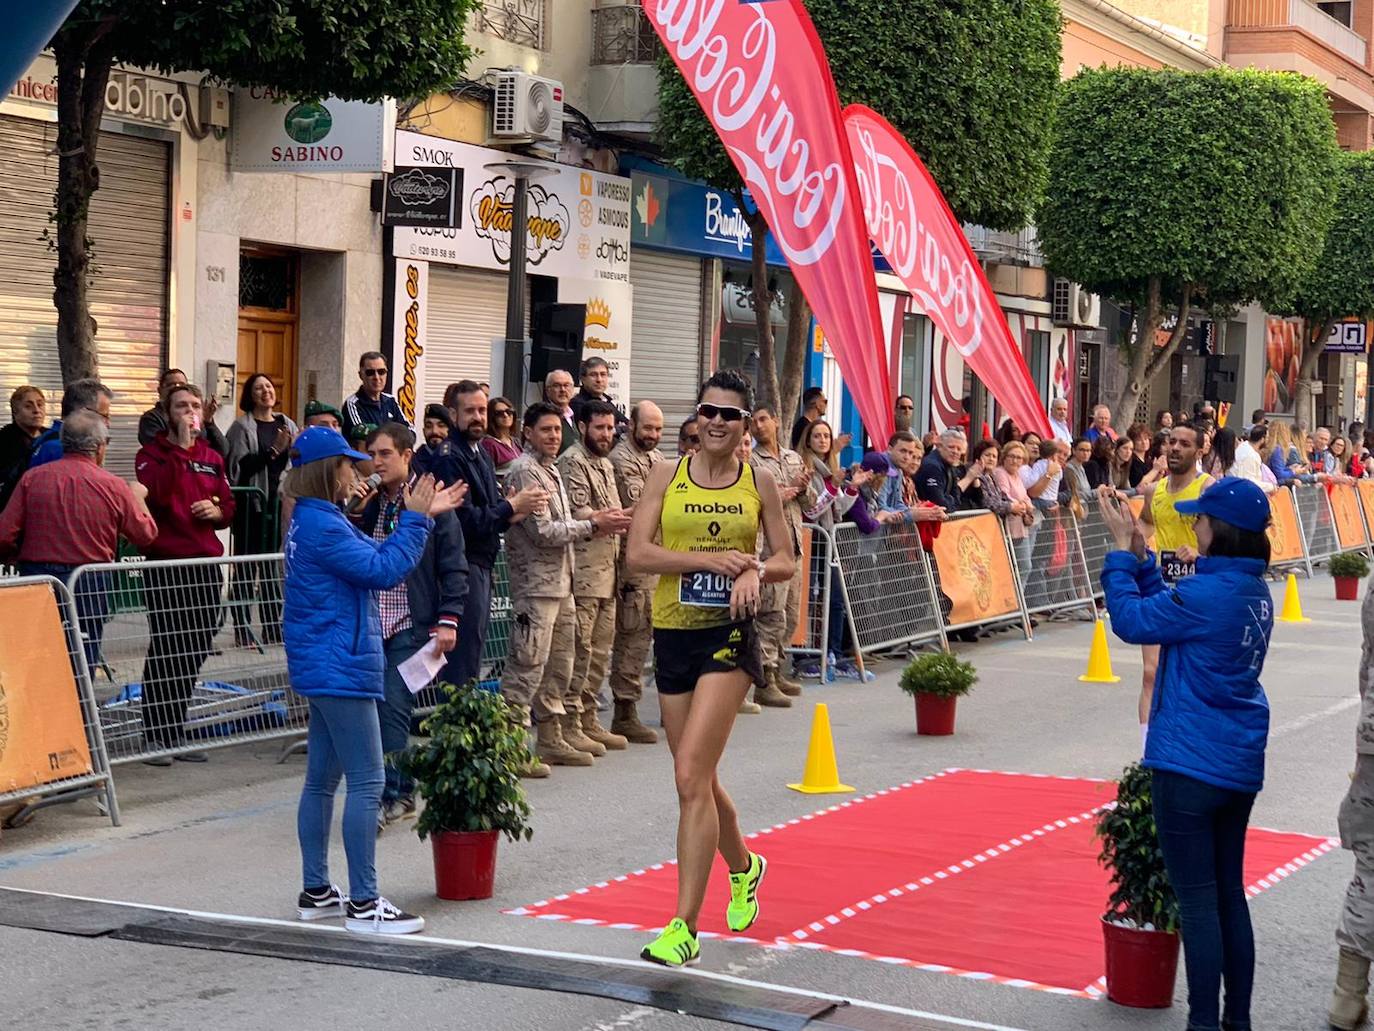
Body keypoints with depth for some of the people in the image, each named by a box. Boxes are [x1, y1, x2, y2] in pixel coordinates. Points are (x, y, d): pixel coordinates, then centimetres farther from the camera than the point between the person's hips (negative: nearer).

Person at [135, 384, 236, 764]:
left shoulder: (212, 458, 16)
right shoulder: (151, 454, 0)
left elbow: (229, 508, 20)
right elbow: (159, 493, -20)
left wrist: (217, 511, -2)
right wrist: (180, 449, -20)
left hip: (205, 565, 5)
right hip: (164, 565, -5)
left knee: (194, 651, 6)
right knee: (165, 650, -8)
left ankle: (177, 732, 16)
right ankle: (155, 736, -2)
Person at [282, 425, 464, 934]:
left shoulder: (316, 521, 14)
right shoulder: (321, 525, -18)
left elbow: (373, 555, 16)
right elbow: (383, 571, -19)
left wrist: (419, 515, 10)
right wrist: (415, 519, -11)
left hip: (323, 665, 11)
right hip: (339, 667, -11)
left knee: (322, 779, 14)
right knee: (367, 782, -8)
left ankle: (315, 892, 20)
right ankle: (363, 903, -6)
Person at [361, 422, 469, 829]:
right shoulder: (370, 506, 12)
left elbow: (453, 566, -6)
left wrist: (448, 619, -12)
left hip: (411, 626, -6)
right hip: (374, 624, 6)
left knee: (393, 706, -13)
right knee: (378, 706, 6)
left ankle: (390, 795, -9)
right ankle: (402, 793, 17)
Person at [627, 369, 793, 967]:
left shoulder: (759, 483, 2)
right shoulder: (667, 475, 2)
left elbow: (786, 562, 7)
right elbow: (638, 554, -7)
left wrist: (755, 572, -14)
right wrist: (710, 559, -16)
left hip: (729, 634, -3)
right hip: (673, 634, 3)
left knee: (691, 778, -14)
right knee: (699, 779, 15)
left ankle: (685, 927, -12)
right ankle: (743, 866, 45)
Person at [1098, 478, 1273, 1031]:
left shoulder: (1208, 593, -20)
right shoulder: (1256, 591, 6)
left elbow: (1133, 620, -11)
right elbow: (1169, 608, 12)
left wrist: (1122, 550, -2)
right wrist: (1140, 555, 9)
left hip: (1190, 765, -8)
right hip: (1240, 765, 8)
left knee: (1197, 899, -2)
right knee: (1230, 894, 15)